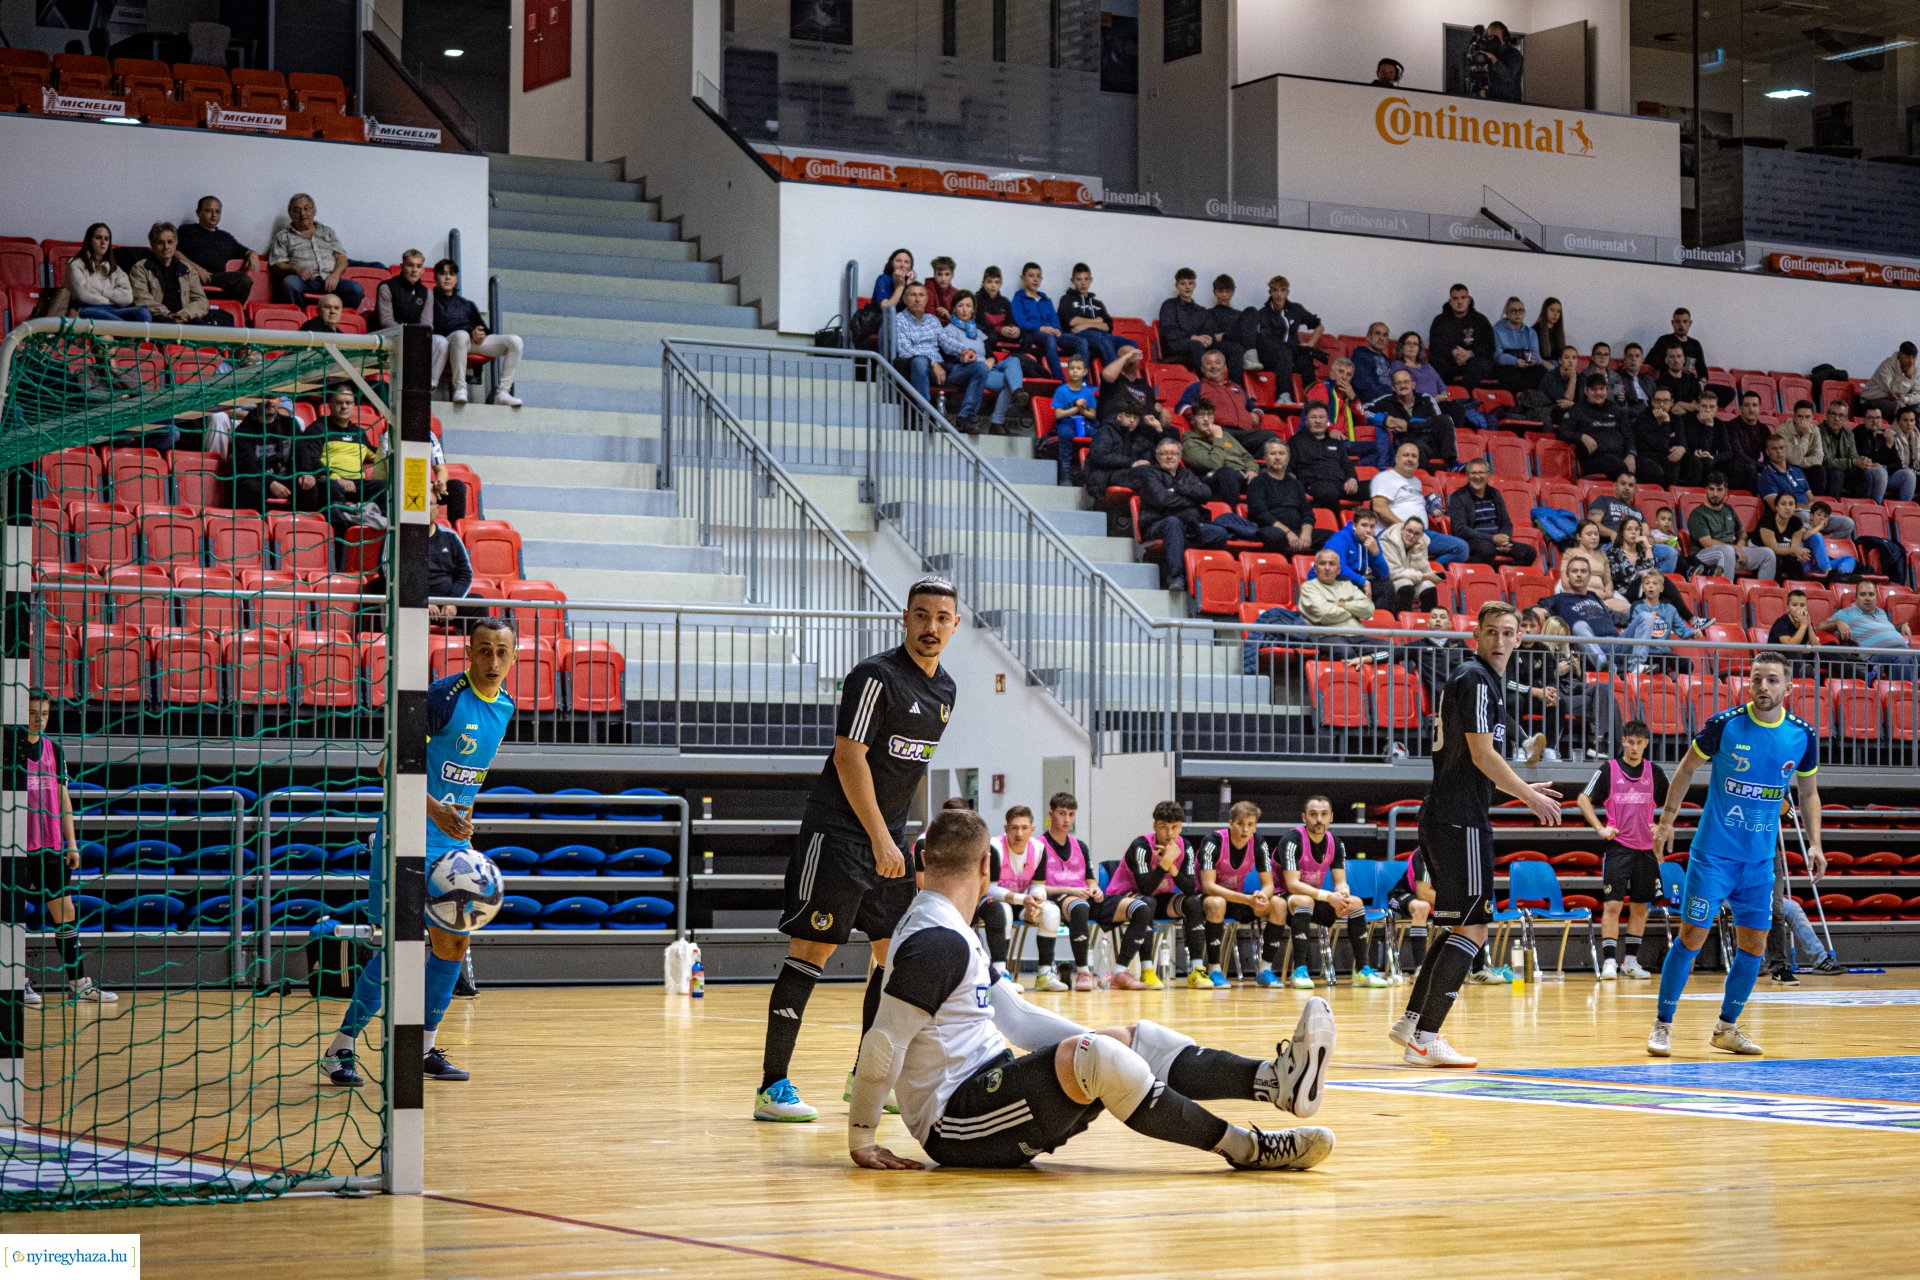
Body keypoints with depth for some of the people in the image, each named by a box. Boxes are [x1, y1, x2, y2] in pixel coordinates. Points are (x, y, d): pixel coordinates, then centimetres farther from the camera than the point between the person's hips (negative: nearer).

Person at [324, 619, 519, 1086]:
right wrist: (434, 809, -31)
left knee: (454, 941, 9)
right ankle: (340, 1050, -4)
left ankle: (424, 1049, 23)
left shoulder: (505, 706, 8)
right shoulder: (444, 695, -17)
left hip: (453, 836, 8)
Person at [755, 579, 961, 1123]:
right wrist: (879, 838, -21)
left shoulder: (945, 689, 12)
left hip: (890, 838, 8)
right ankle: (772, 1087, -9)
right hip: (839, 831, -8)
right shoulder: (875, 676, -14)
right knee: (811, 951, -10)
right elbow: (849, 758, -18)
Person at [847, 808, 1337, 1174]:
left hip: (991, 1093, 11)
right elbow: (881, 1049, -18)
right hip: (954, 1125, -11)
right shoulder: (934, 943, -15)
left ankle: (1274, 1080, -15)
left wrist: (1112, 1046, 13)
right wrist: (861, 1141, -13)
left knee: (1134, 1037, 4)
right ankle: (1245, 1148, -25)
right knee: (1089, 1055, -30)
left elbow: (1015, 1014, 20)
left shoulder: (949, 934, 19)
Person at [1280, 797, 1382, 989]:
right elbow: (1292, 884, -26)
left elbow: (1341, 883, -1)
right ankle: (1299, 971, -41)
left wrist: (1343, 894, -27)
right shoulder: (1292, 841, -20)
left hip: (1316, 899, 6)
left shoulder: (1335, 843, 0)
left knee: (1355, 902, -13)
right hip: (1287, 900, -6)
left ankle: (1363, 970, -7)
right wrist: (1327, 896, -35)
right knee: (1304, 900, -38)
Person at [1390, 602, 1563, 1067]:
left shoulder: (1487, 680, 20)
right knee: (1472, 929, -9)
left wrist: (1522, 789, 26)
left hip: (1444, 816, 10)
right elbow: (1482, 754, -17)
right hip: (1460, 819, -10)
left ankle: (1411, 1023, 19)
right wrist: (1529, 795, -8)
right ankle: (1425, 1040, -10)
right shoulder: (1476, 679, -12)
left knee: (1459, 928, 16)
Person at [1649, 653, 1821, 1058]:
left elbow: (1808, 792, 13)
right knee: (1693, 935, -7)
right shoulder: (1725, 725, -11)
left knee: (1753, 944, 4)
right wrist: (1667, 820, 1)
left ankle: (1727, 1028, 20)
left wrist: (1814, 843, 3)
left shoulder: (1802, 736, -2)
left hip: (1760, 858, 4)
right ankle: (1662, 1025, 3)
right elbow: (1687, 768, 3)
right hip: (1713, 853, -4)